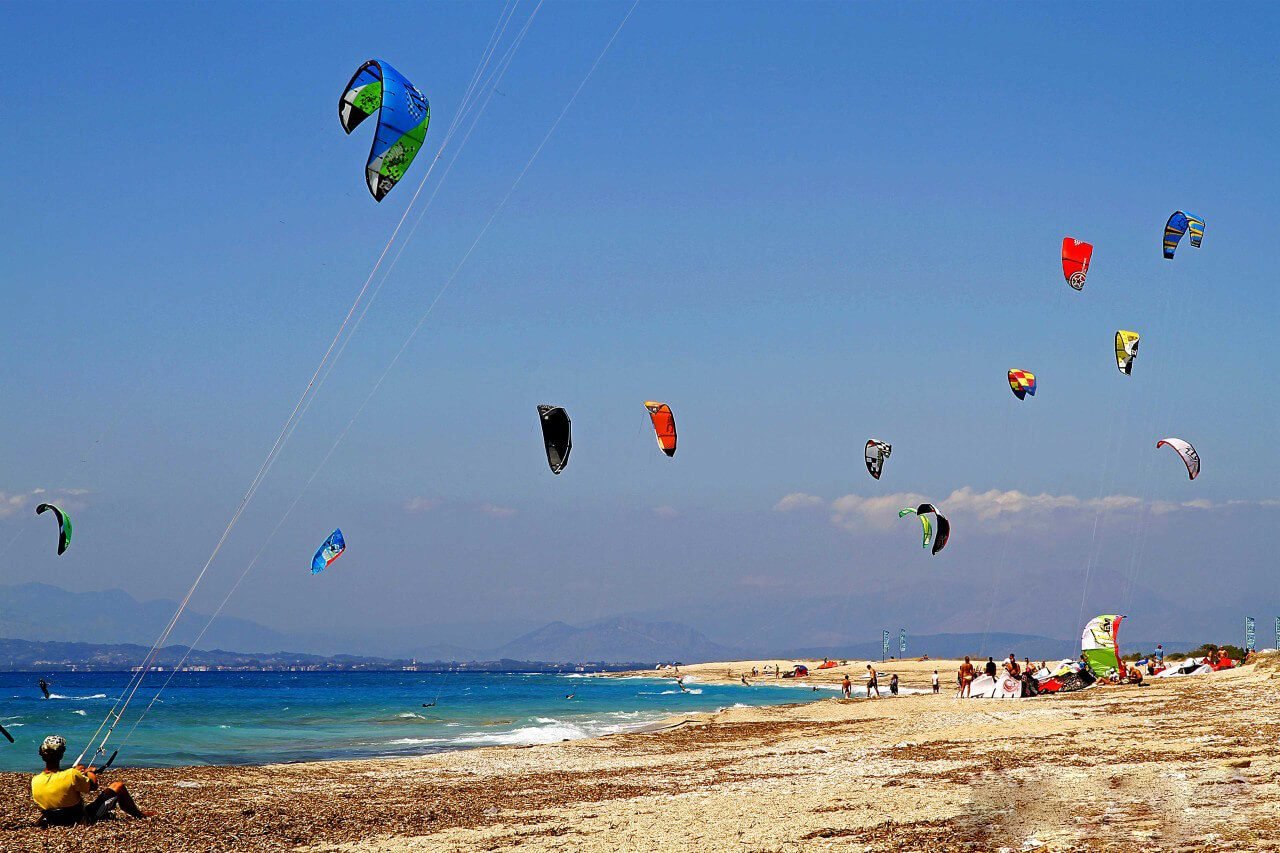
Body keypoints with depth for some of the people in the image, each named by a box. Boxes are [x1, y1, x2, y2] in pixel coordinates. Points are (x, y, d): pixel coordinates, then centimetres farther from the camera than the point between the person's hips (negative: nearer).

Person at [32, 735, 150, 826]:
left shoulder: (35, 781, -16)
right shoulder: (71, 776, -32)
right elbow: (93, 786, -12)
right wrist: (91, 772, 10)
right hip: (84, 819, -6)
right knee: (119, 786, 7)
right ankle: (139, 815, 32)